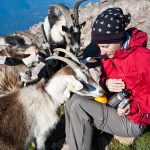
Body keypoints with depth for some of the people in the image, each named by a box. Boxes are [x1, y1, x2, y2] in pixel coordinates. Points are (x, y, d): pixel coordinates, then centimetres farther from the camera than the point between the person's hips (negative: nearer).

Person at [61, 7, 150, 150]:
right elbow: (104, 76, 11)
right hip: (114, 106, 8)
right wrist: (106, 83, -13)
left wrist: (134, 107, -30)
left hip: (132, 121, -8)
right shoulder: (108, 54, -2)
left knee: (78, 106, -19)